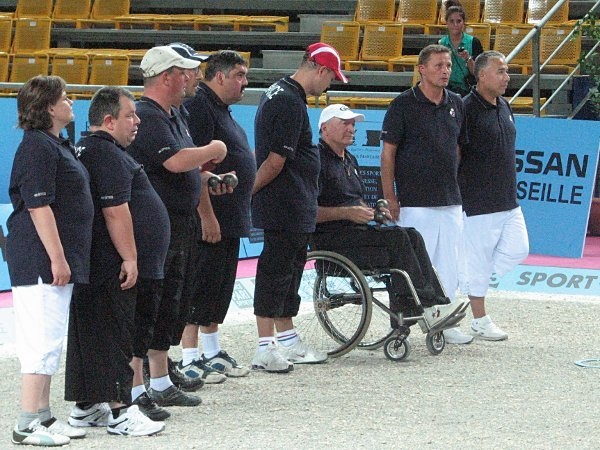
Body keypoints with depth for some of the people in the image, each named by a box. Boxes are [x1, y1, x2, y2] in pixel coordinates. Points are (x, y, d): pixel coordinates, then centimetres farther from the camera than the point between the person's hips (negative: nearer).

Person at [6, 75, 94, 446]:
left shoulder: (58, 145, 16)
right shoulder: (38, 148, -16)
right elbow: (38, 206, -21)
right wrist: (57, 258, -23)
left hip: (58, 258, 11)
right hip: (41, 259, -11)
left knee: (51, 342, 14)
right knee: (43, 340, -9)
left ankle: (43, 415, 21)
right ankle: (28, 425, -6)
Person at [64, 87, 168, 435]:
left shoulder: (86, 150, 18)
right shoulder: (109, 155, -16)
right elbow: (115, 211, -22)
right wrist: (130, 259, -20)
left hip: (92, 264, 10)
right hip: (115, 267, -10)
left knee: (89, 334, 12)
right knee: (116, 338, -7)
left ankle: (86, 406, 18)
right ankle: (121, 411, -5)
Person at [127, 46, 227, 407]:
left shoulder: (173, 116, 16)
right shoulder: (147, 116, -16)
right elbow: (176, 161, -27)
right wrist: (215, 151, -11)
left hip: (178, 224, 10)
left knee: (169, 303, 14)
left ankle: (161, 383, 21)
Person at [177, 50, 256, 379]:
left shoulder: (221, 110, 18)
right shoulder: (199, 107, -14)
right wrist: (207, 215, -25)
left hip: (228, 221, 10)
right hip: (210, 220, -10)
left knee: (220, 287, 17)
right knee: (200, 287, -8)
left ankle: (212, 352, 27)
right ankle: (190, 359, -6)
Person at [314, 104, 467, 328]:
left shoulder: (349, 160, 24)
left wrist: (371, 212, 9)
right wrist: (348, 213, -21)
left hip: (356, 230, 9)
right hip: (330, 238, -9)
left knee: (412, 236, -11)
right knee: (396, 238, -25)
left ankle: (435, 303, -21)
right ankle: (423, 306, -24)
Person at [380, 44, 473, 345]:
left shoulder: (456, 104, 11)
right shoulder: (404, 105, -6)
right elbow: (388, 153, -6)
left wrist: (457, 189, 16)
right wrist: (390, 198, -10)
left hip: (450, 201, 6)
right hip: (415, 202, -6)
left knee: (448, 264, 9)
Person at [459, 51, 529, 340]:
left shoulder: (503, 106, 12)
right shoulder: (467, 108, -14)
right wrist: (460, 193, -15)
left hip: (508, 201, 8)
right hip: (479, 202, -8)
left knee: (517, 250, 5)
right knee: (479, 258, 0)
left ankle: (473, 283, 22)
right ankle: (479, 321, 9)